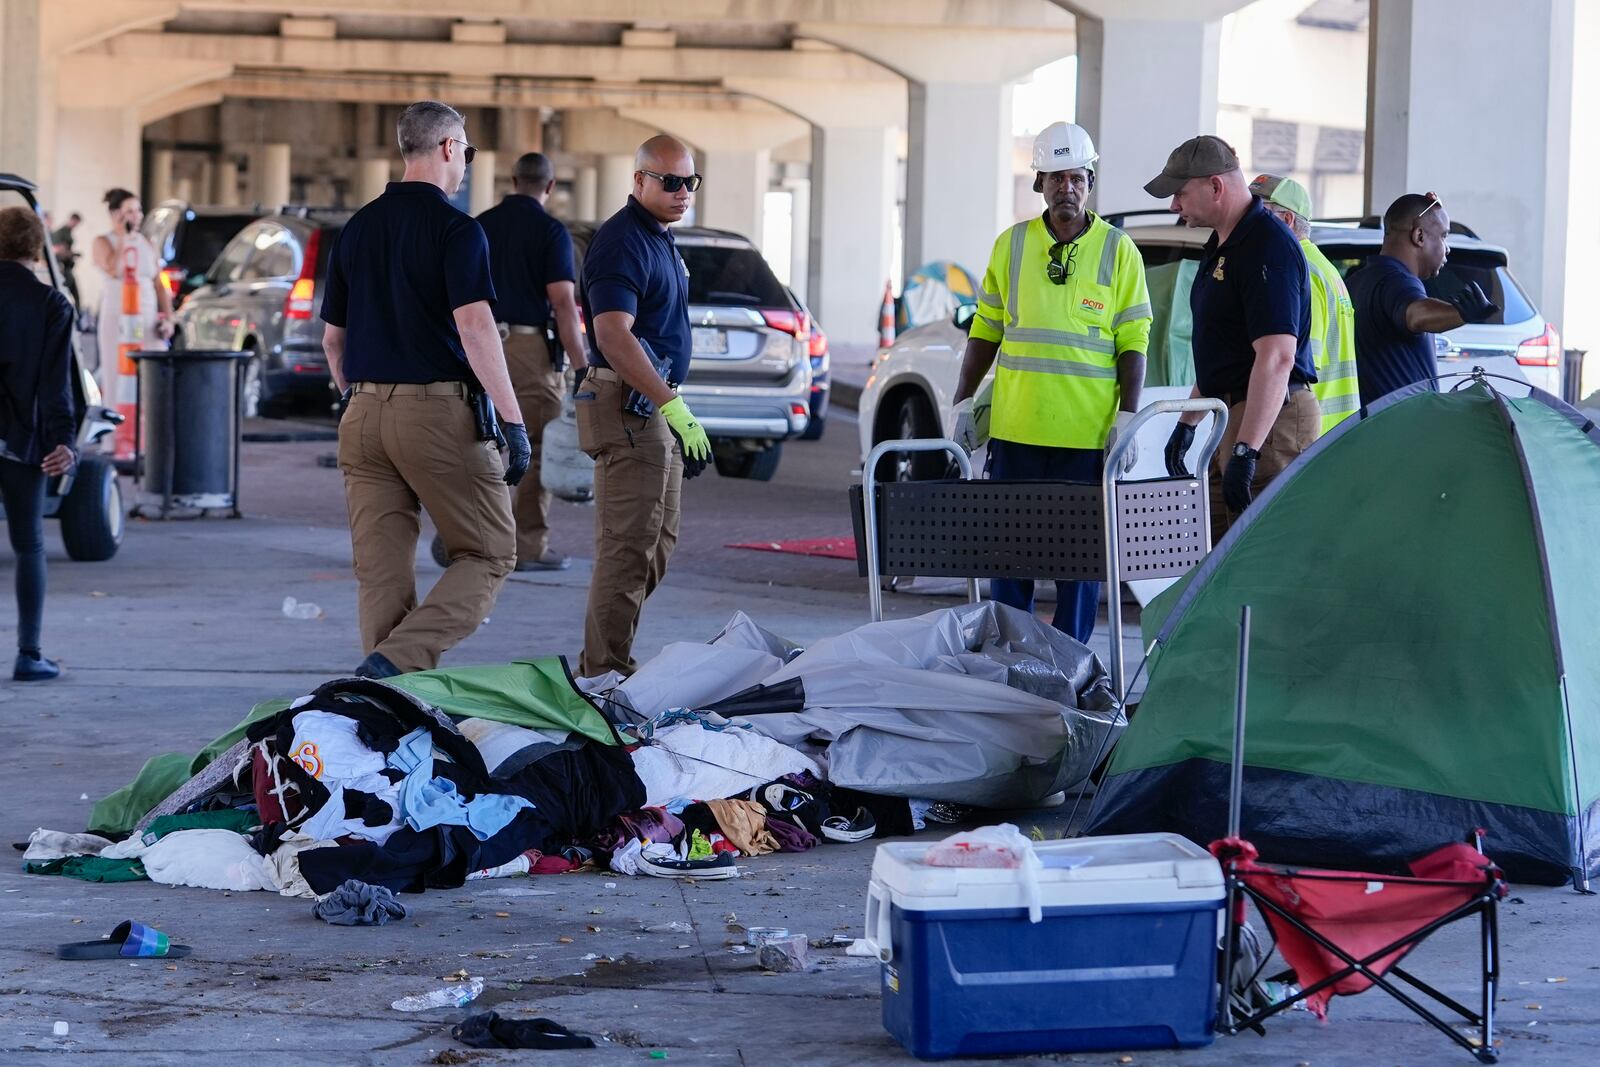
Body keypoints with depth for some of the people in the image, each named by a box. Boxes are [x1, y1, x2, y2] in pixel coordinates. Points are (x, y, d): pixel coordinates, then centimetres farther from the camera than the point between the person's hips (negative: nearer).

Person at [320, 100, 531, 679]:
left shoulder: (356, 229, 13)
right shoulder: (455, 228, -7)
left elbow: (333, 337, 18)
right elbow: (475, 327, -17)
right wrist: (512, 420, -17)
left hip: (365, 415, 6)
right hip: (438, 411, -6)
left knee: (380, 570, 7)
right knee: (489, 554, 3)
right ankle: (396, 661, -14)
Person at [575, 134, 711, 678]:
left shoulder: (661, 239, 18)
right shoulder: (622, 241, -15)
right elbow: (613, 336, -25)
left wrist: (679, 414, 23)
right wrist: (674, 405, -30)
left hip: (658, 407, 11)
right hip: (630, 406, -11)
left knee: (656, 547, 14)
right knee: (628, 549, -11)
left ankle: (603, 668, 20)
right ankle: (606, 673, -8)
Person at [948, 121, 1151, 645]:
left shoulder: (1118, 250, 2)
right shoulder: (1011, 245, 8)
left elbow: (1133, 342, 0)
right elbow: (985, 331, 13)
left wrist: (1126, 418, -8)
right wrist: (963, 404, 8)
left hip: (1087, 432, -2)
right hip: (1015, 426, 2)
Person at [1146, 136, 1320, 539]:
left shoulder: (1269, 247, -17)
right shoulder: (1220, 246, 17)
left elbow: (1276, 357, -25)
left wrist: (1246, 450, -30)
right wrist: (1187, 423, 28)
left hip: (1271, 417, -11)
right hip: (1237, 415, 11)